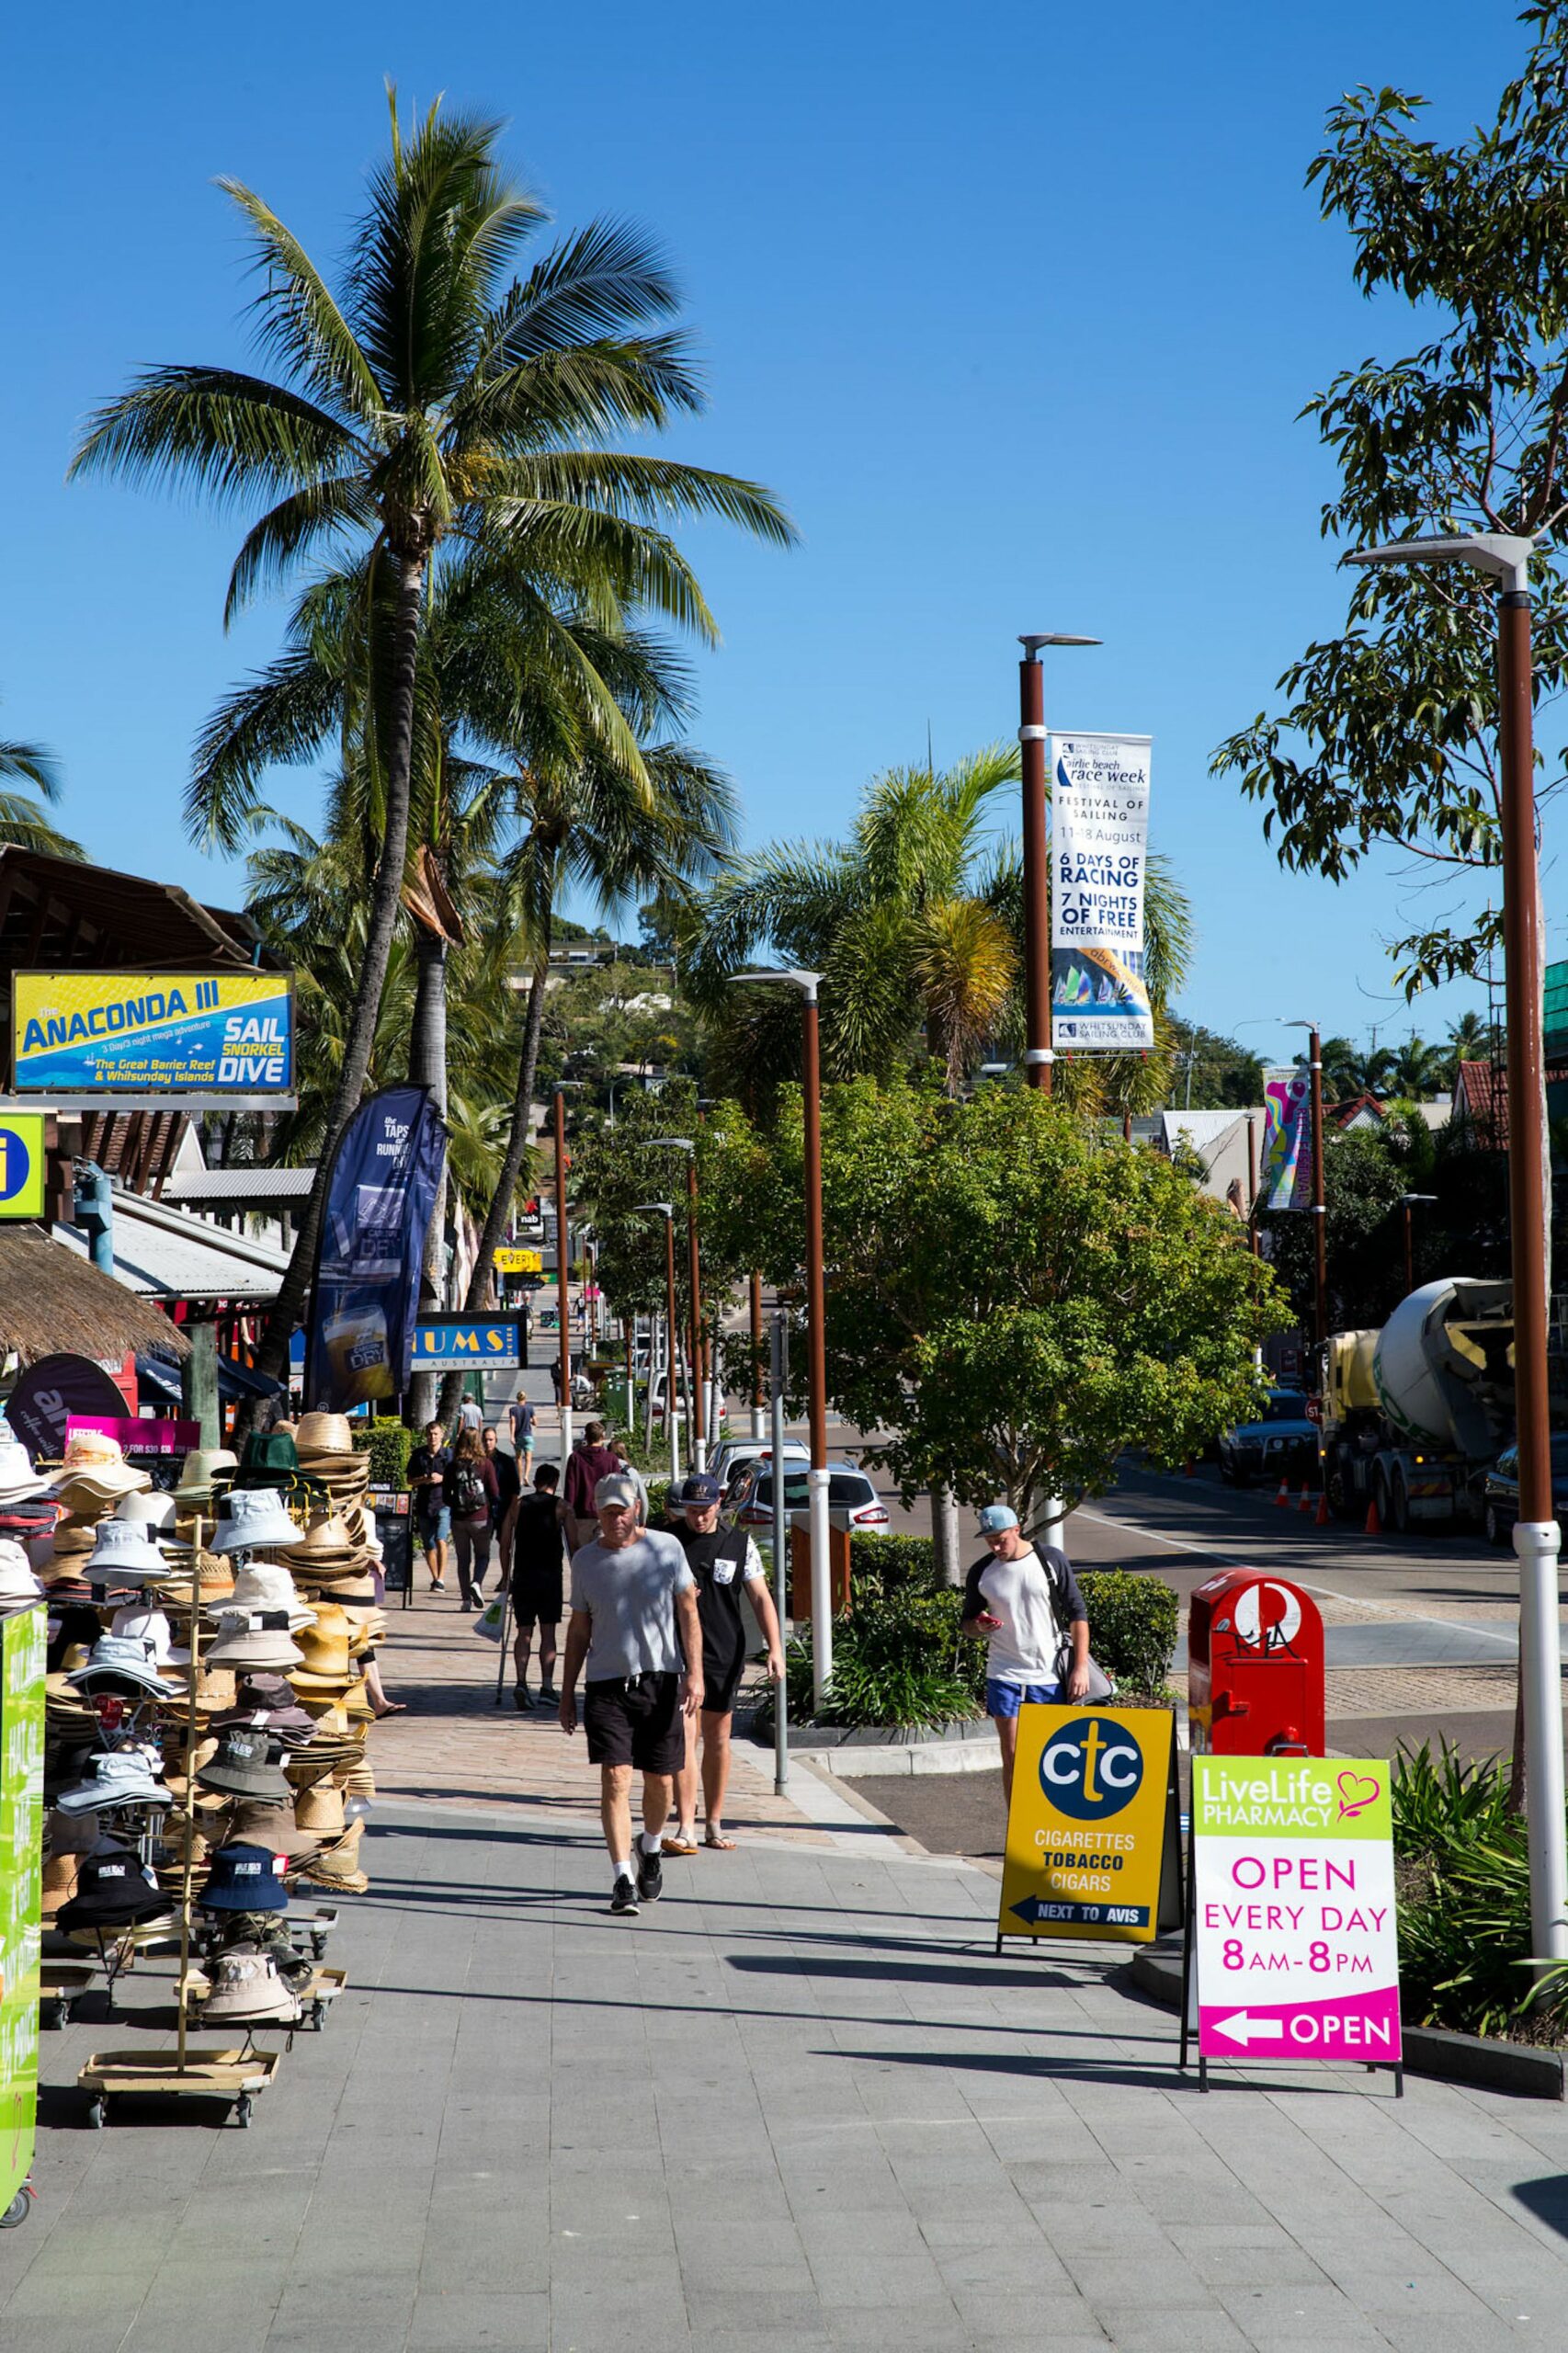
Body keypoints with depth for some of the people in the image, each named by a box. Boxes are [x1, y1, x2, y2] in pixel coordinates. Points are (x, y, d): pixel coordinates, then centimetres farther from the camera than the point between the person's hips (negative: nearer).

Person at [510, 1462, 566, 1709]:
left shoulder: (519, 1506, 8)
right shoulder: (560, 1507, 1)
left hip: (522, 1575, 2)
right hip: (549, 1575, -2)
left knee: (524, 1631, 6)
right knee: (548, 1632, 4)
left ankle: (521, 1682, -10)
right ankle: (547, 1687, 1)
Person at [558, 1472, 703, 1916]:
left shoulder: (665, 1548, 1)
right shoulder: (586, 1561, 6)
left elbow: (688, 1612, 3)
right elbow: (579, 1629, 14)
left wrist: (695, 1674, -6)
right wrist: (567, 1692, 13)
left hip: (661, 1680, 0)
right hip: (606, 1682, 0)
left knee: (660, 1781, 7)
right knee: (615, 1779, -11)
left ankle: (650, 1849, 36)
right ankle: (623, 1880, -11)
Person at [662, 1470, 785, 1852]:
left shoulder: (739, 1544, 4)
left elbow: (760, 1597, 4)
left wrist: (775, 1647, -6)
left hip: (725, 1655, 2)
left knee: (718, 1738, 10)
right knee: (684, 1736, -11)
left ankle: (714, 1825, 21)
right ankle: (686, 1828, -13)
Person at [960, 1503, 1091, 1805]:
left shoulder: (1051, 1561, -2)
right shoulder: (981, 1573, 1)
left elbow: (1077, 1614, 1)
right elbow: (967, 1623, 12)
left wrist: (1081, 1666, -5)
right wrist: (979, 1626, -12)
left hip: (1050, 1677, -1)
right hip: (1004, 1676, 1)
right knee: (1012, 1758, -2)